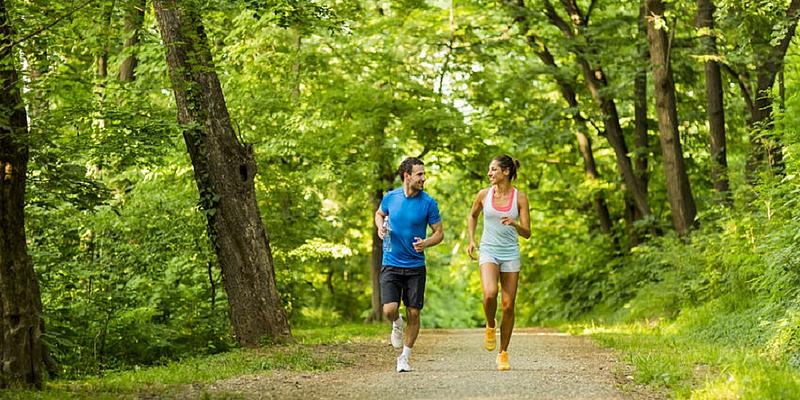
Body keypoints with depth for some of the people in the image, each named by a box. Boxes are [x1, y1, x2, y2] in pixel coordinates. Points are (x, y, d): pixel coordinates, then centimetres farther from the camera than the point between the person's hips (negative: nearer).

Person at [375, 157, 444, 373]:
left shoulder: (428, 203, -5)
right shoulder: (390, 197, 0)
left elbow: (439, 233, 1)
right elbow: (379, 213, 21)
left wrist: (426, 243, -20)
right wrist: (380, 227, -1)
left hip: (416, 267, 0)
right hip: (391, 264, 0)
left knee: (413, 314, 1)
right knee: (389, 310, -14)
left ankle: (404, 357, 18)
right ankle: (397, 324, 23)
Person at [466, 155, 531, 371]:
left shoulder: (519, 197, -2)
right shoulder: (484, 194, 1)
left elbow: (527, 233, -2)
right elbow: (472, 216, 21)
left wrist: (515, 223, -22)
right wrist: (471, 240, 11)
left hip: (510, 254, 0)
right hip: (488, 251, 0)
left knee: (508, 305, 1)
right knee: (489, 294, -27)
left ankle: (503, 353, 15)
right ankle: (490, 327, 4)